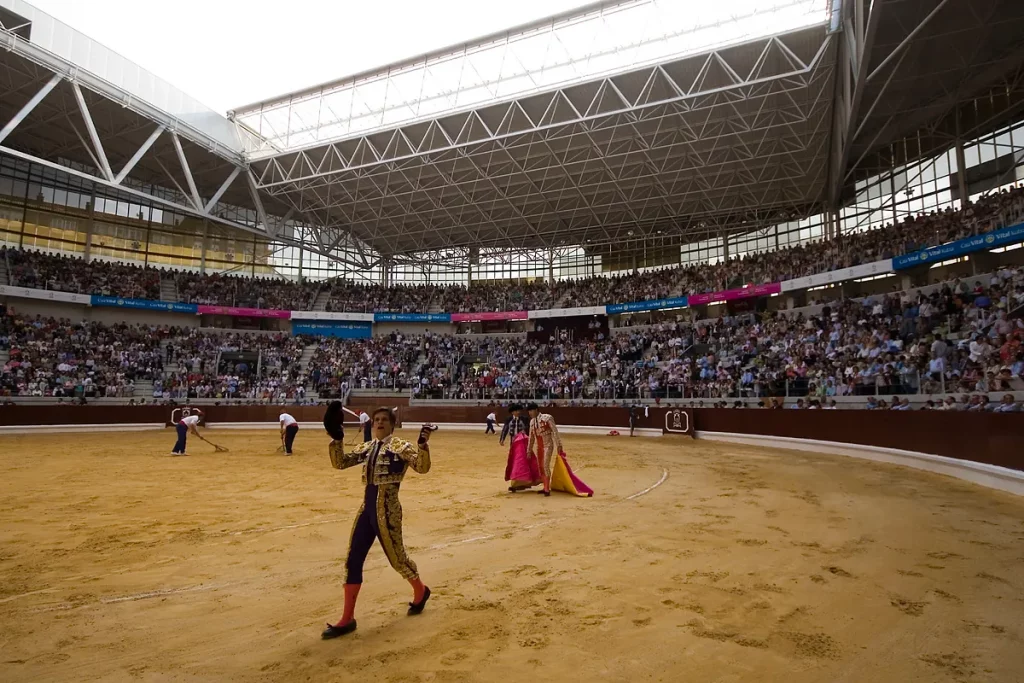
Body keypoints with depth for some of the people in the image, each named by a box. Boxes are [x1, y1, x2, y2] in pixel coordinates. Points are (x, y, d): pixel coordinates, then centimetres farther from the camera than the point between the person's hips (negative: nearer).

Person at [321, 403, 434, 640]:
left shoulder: (400, 447, -9)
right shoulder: (366, 448, 11)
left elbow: (423, 467, -20)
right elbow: (340, 463, 7)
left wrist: (423, 444, -37)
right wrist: (337, 437, -5)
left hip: (387, 510, -6)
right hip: (366, 508, 7)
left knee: (396, 558, 7)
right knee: (352, 561, 7)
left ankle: (420, 592, 36)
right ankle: (347, 619, 18)